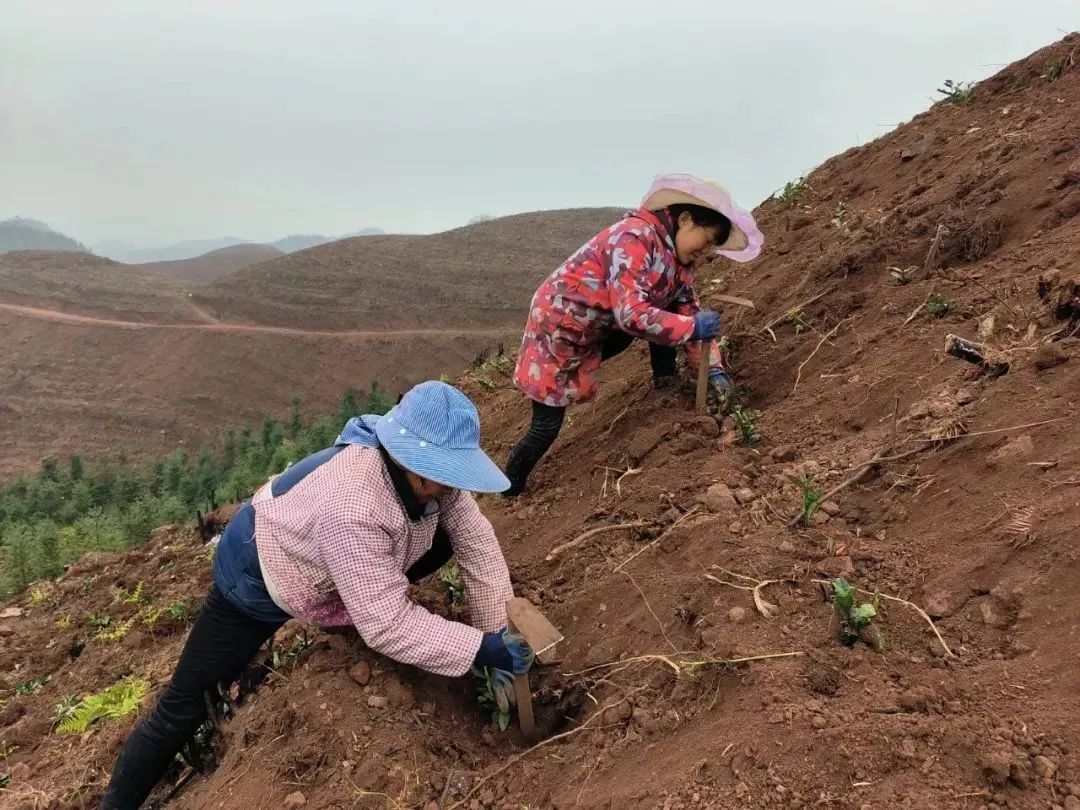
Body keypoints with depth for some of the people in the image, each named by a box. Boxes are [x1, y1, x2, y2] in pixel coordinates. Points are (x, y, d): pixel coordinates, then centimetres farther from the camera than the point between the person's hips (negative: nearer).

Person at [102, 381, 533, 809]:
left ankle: (351, 611, 11)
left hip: (326, 565, 7)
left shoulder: (428, 472, -22)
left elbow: (476, 542, -13)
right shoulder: (350, 507, -43)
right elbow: (387, 626, -40)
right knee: (185, 706, -2)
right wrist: (482, 649, -37)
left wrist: (501, 637, -16)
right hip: (258, 576, -6)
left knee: (444, 541, -4)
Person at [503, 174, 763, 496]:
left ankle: (666, 380, 11)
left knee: (670, 305, 0)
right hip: (557, 325, -8)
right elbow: (630, 313, -36)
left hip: (597, 331, 8)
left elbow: (689, 310, 3)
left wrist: (713, 369, -6)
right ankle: (511, 487, 19)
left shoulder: (677, 258, 0)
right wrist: (693, 327, -31)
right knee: (547, 426, -2)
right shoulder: (635, 238, -28)